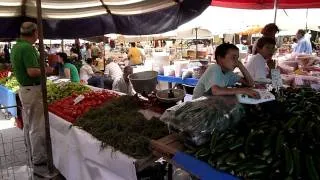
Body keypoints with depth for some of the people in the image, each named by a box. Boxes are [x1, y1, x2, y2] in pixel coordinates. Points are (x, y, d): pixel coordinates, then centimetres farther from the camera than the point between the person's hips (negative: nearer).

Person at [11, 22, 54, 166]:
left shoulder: (16, 47, 10)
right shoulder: (27, 48, -20)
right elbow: (32, 72, -28)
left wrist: (41, 68, 17)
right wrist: (46, 70, -11)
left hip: (24, 88, 10)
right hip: (33, 90, -10)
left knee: (28, 124, 19)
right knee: (37, 126, 0)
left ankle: (33, 152, 33)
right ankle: (39, 158, 11)